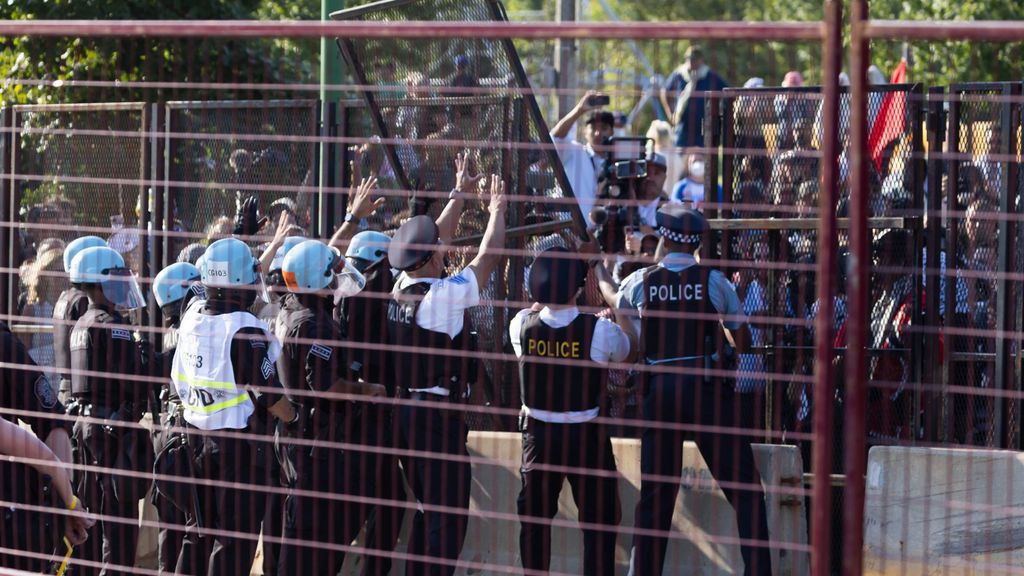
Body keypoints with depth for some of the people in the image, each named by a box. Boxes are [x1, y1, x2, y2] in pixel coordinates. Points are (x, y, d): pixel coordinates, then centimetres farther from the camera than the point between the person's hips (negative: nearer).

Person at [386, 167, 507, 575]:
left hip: (403, 408, 8)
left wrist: (459, 196, 29)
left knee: (428, 508, 18)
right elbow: (488, 256, -7)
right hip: (438, 415, -8)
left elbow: (433, 241, 19)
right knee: (449, 516, -6)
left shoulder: (399, 291, 5)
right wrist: (497, 210, 10)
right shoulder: (442, 296, -16)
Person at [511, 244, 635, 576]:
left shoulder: (522, 326, -11)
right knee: (600, 520, 6)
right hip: (587, 436, -3)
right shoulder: (601, 331, -17)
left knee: (533, 516, 17)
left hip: (538, 435, 3)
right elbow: (625, 351, 7)